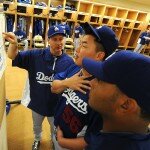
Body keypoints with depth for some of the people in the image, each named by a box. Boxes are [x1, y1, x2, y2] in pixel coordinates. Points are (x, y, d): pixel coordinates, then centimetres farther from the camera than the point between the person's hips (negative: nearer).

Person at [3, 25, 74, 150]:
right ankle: (37, 140, 66)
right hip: (37, 103, 1)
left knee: (55, 129, 29)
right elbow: (13, 57, -17)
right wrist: (14, 44, -37)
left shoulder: (69, 61, -16)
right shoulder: (36, 55, -15)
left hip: (56, 106, -1)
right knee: (36, 127, 32)